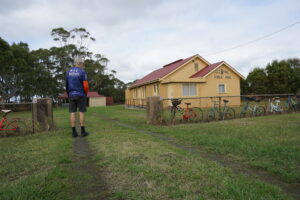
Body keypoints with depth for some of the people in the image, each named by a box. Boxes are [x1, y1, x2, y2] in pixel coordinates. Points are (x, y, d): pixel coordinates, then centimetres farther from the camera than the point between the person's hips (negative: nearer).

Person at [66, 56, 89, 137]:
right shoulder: (82, 72, -8)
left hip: (71, 95, 4)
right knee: (81, 112, 1)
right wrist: (86, 93, 5)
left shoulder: (68, 72, 7)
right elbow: (85, 85, -11)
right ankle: (83, 131, 5)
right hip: (81, 95, -4)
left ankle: (74, 132, 7)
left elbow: (66, 85, 10)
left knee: (72, 113, 4)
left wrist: (68, 94, 18)